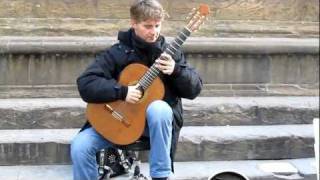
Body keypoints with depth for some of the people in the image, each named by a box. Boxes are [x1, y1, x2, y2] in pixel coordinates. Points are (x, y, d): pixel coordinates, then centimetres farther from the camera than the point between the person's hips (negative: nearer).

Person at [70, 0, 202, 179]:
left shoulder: (170, 52, -1)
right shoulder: (117, 52, -6)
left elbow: (195, 89, -5)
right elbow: (85, 84, -14)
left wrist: (176, 70, -24)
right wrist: (122, 92, -26)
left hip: (156, 119, 0)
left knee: (158, 108, -37)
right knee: (80, 146, -21)